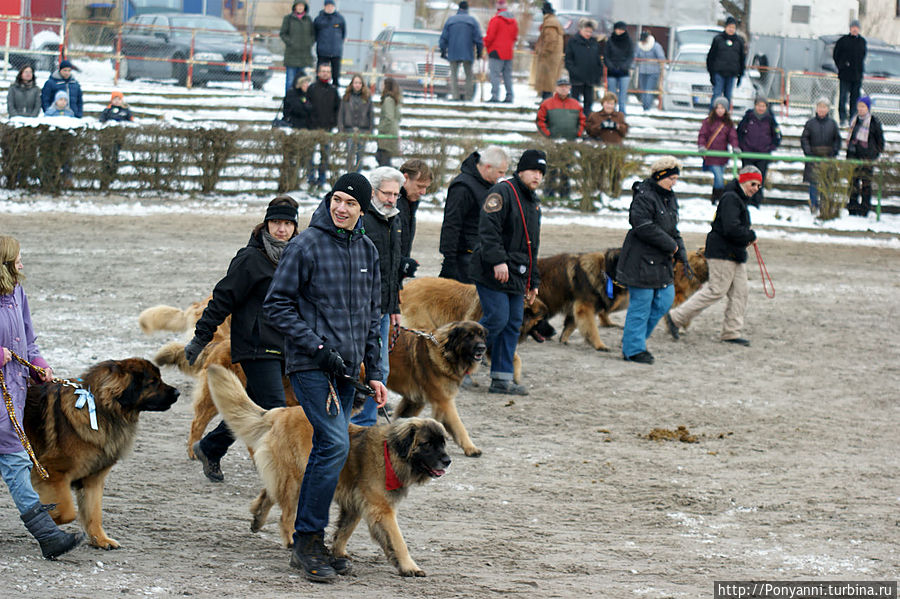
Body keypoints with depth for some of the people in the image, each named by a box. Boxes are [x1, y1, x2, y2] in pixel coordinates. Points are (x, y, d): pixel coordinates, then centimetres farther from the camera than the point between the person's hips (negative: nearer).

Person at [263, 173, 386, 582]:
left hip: (347, 368, 7)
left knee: (327, 450, 8)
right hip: (310, 364, -6)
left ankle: (309, 542, 16)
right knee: (335, 444, -18)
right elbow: (276, 305, -8)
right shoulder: (307, 245, -8)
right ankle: (308, 541, -10)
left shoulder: (367, 251, 12)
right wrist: (316, 346, -15)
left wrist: (374, 372, 15)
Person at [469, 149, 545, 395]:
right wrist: (498, 261, -27)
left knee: (513, 324, 5)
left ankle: (502, 379, 7)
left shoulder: (534, 202, 21)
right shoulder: (502, 192, -8)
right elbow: (489, 230, -19)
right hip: (493, 274, -9)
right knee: (497, 319, -13)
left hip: (517, 276, 9)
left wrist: (533, 281, 24)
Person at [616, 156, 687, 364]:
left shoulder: (670, 199, 15)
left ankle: (635, 338, 22)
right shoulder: (644, 197, -15)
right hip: (641, 261, -9)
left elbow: (672, 229, 23)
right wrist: (671, 245, -17)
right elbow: (645, 228, -23)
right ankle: (633, 349, 4)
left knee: (665, 299, 9)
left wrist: (681, 254, 9)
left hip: (661, 261, 9)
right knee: (641, 304, -5)